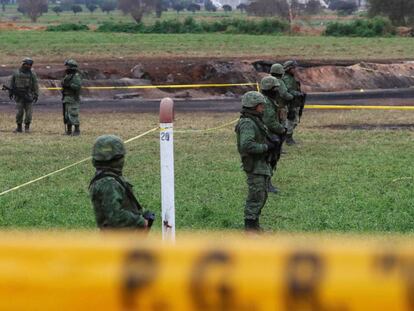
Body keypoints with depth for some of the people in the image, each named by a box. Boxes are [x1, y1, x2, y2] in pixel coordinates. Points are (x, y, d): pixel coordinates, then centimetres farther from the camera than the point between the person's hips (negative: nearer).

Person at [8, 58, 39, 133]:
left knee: (29, 112, -2)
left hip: (28, 96, 0)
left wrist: (36, 95, -4)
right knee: (19, 112, -2)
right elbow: (11, 83, 13)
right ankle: (19, 127, 7)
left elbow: (35, 85, 2)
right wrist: (10, 92, 11)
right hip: (19, 96, 0)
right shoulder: (16, 73, 6)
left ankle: (27, 127, 9)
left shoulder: (32, 74, 4)